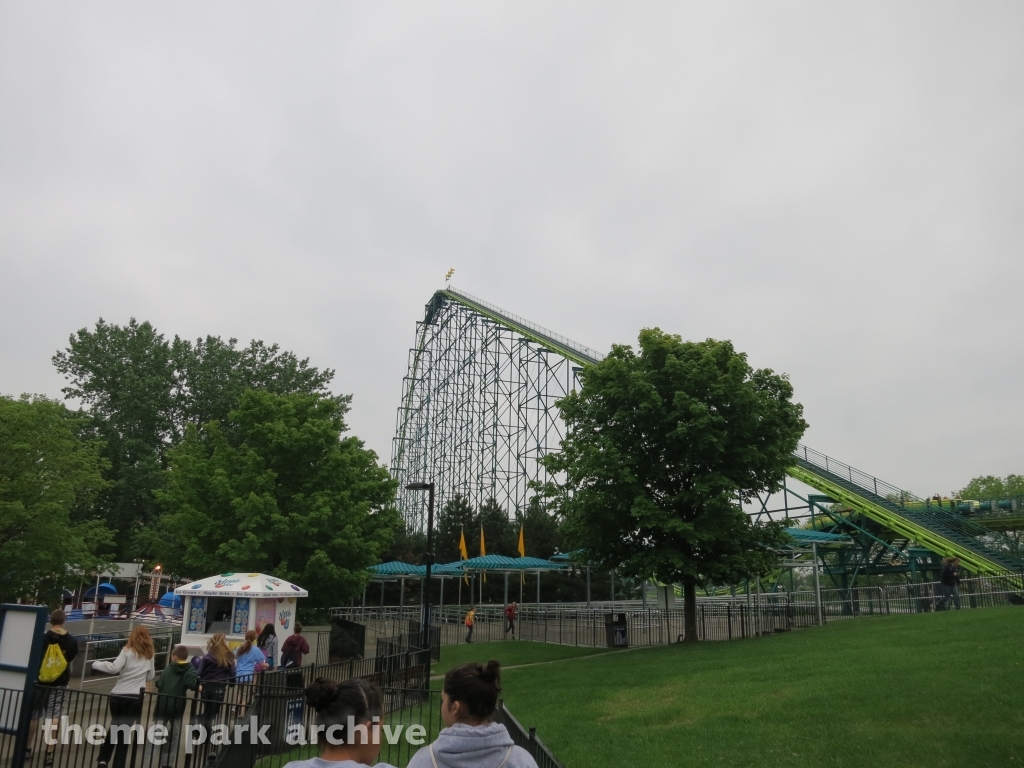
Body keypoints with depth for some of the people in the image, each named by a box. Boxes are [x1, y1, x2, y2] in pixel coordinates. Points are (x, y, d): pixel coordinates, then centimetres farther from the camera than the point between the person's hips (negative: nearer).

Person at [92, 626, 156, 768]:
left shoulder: (127, 651, -2)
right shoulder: (149, 655, 9)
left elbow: (114, 668, -15)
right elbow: (151, 676, 17)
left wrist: (96, 664, -2)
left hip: (118, 695, -1)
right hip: (135, 698, 1)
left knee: (114, 726, 21)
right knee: (125, 730, 9)